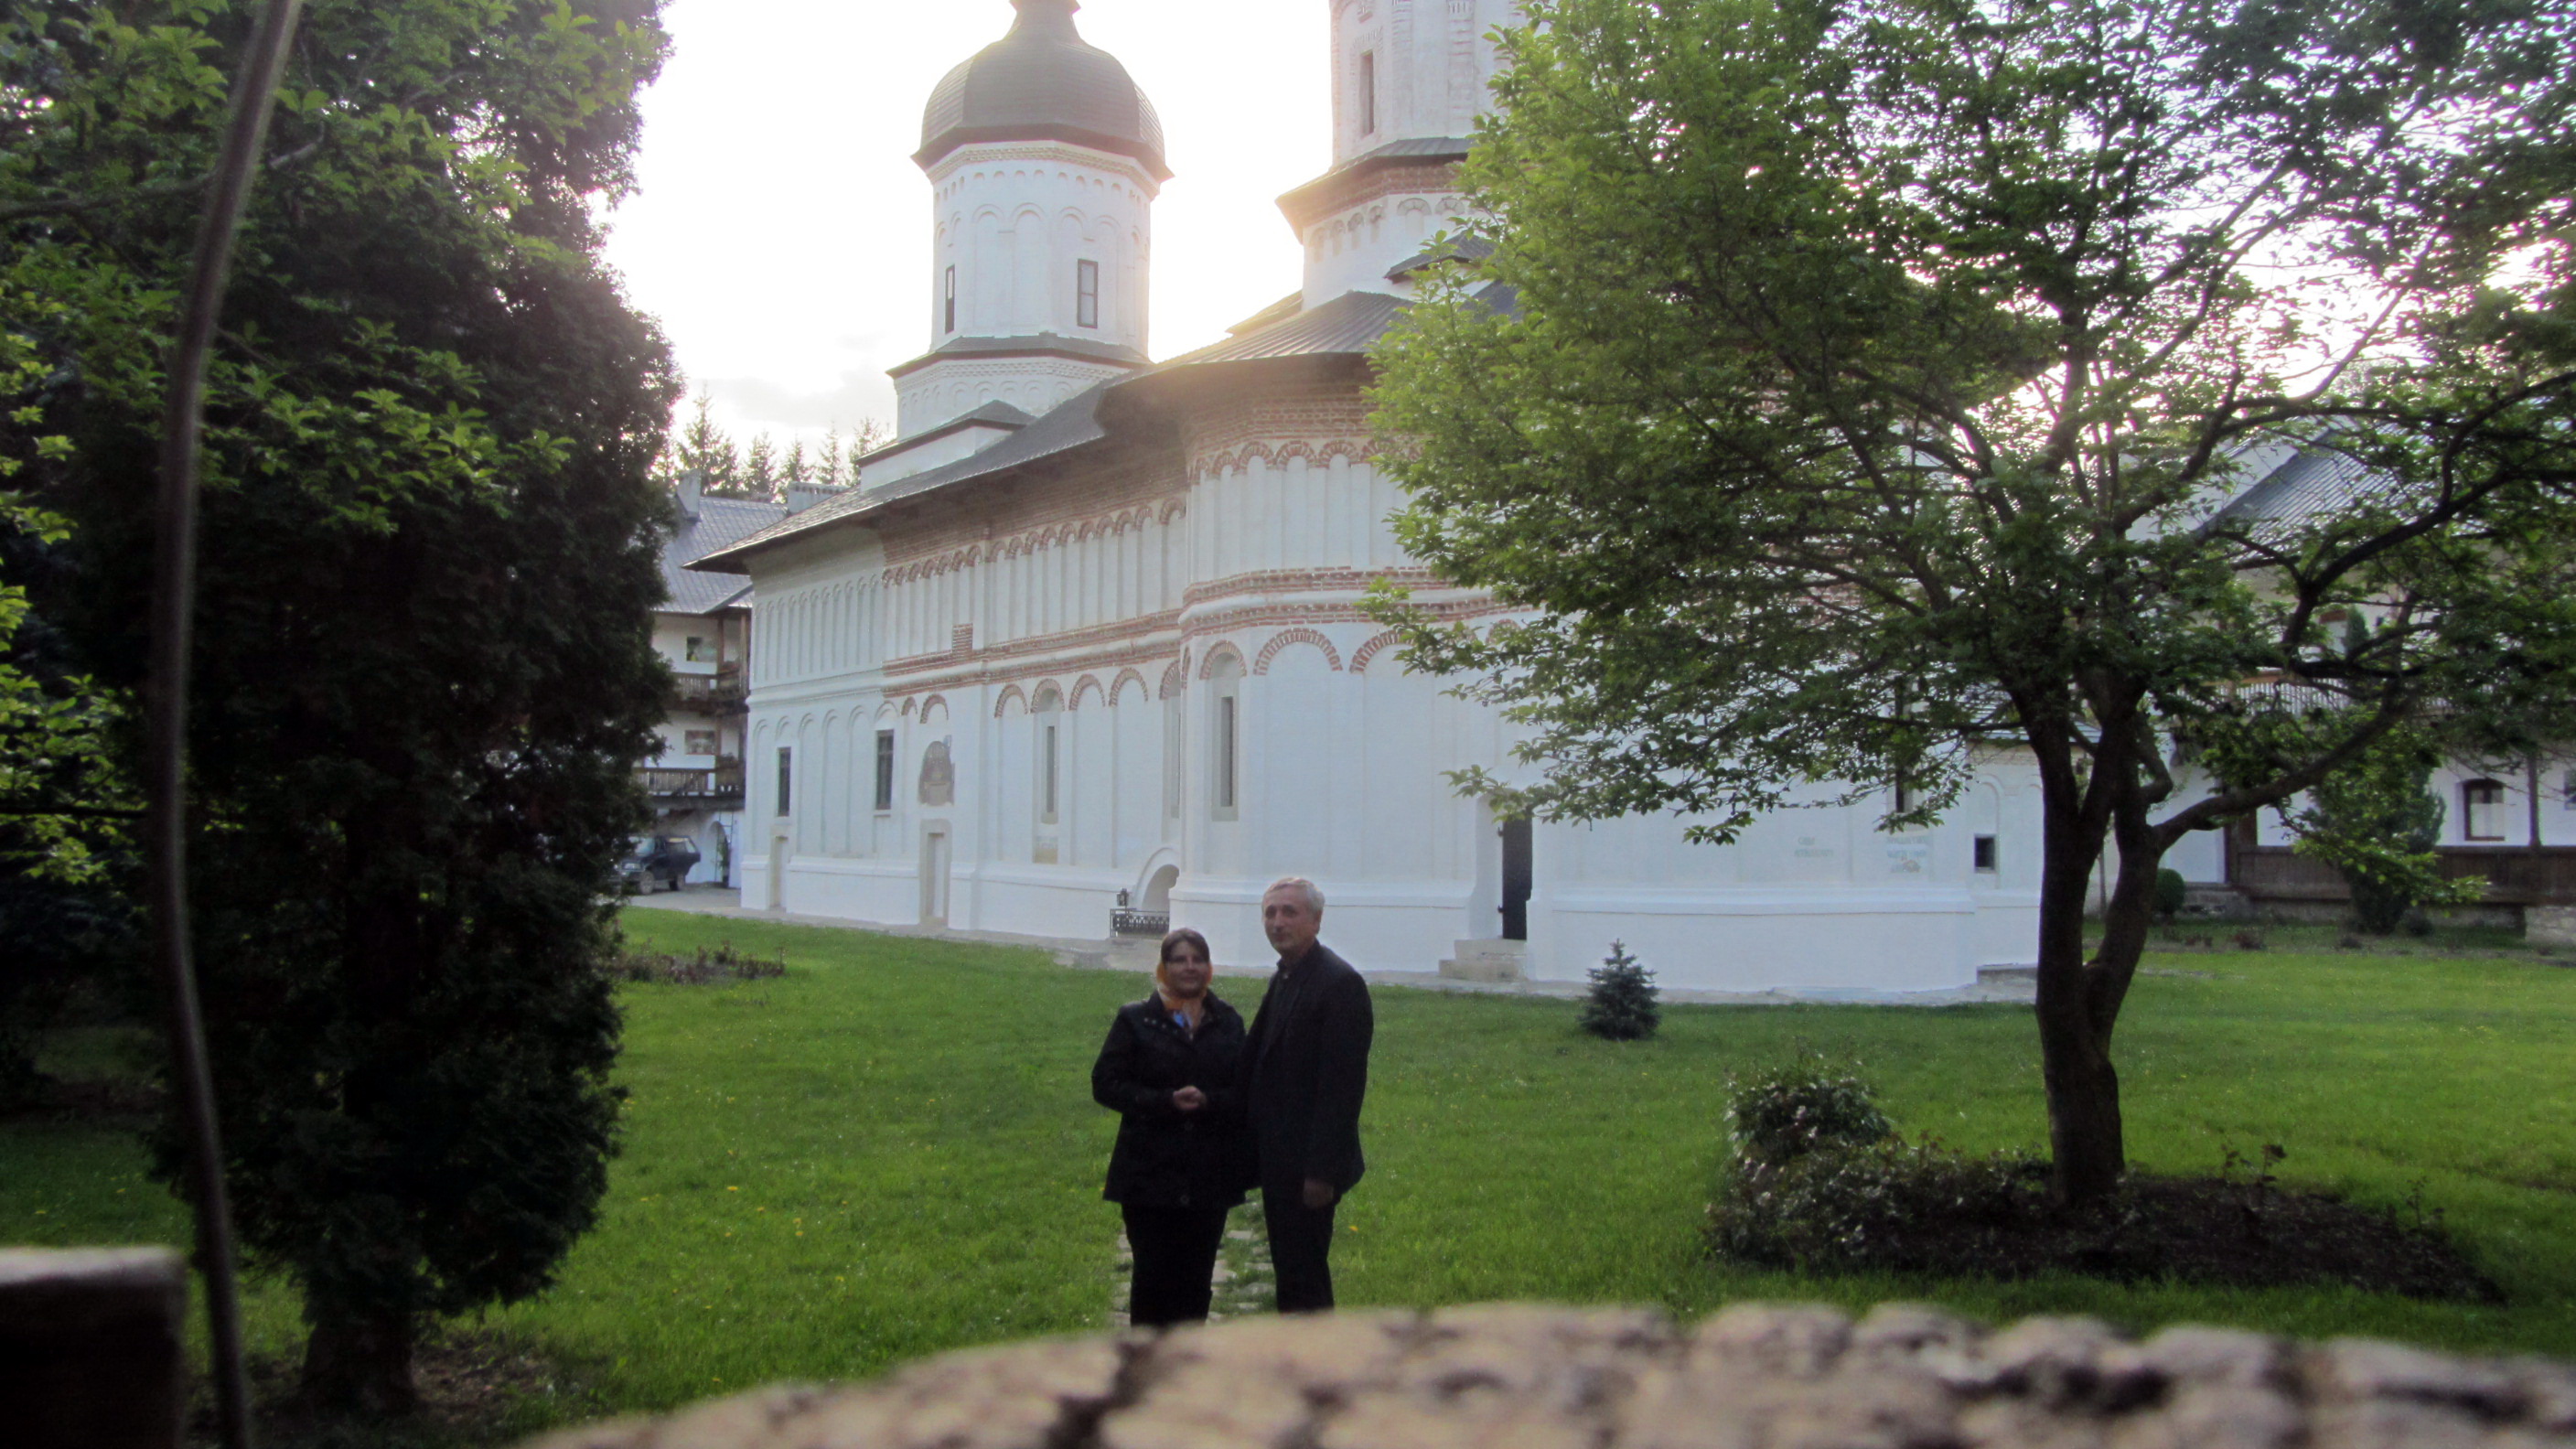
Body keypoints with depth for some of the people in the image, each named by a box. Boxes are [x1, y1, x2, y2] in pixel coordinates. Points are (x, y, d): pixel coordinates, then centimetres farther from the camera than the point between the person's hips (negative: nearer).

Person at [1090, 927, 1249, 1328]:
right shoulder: (1135, 1020, 2)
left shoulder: (1228, 1023, 8)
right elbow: (1105, 1084, -4)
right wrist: (1166, 1101, -16)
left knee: (1196, 1281, 7)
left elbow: (1244, 1092, 4)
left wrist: (1207, 1101, -17)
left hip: (1210, 1176, 2)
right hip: (1150, 1172, -2)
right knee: (1153, 1276, 1)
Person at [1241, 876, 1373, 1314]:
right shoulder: (1284, 978, 13)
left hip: (1308, 1165, -9)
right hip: (1280, 1160, 9)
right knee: (1290, 1271, 17)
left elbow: (1343, 1085, -20)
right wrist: (1257, 1153, 11)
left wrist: (1322, 1170, -22)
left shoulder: (1339, 983, -16)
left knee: (1303, 1279, -4)